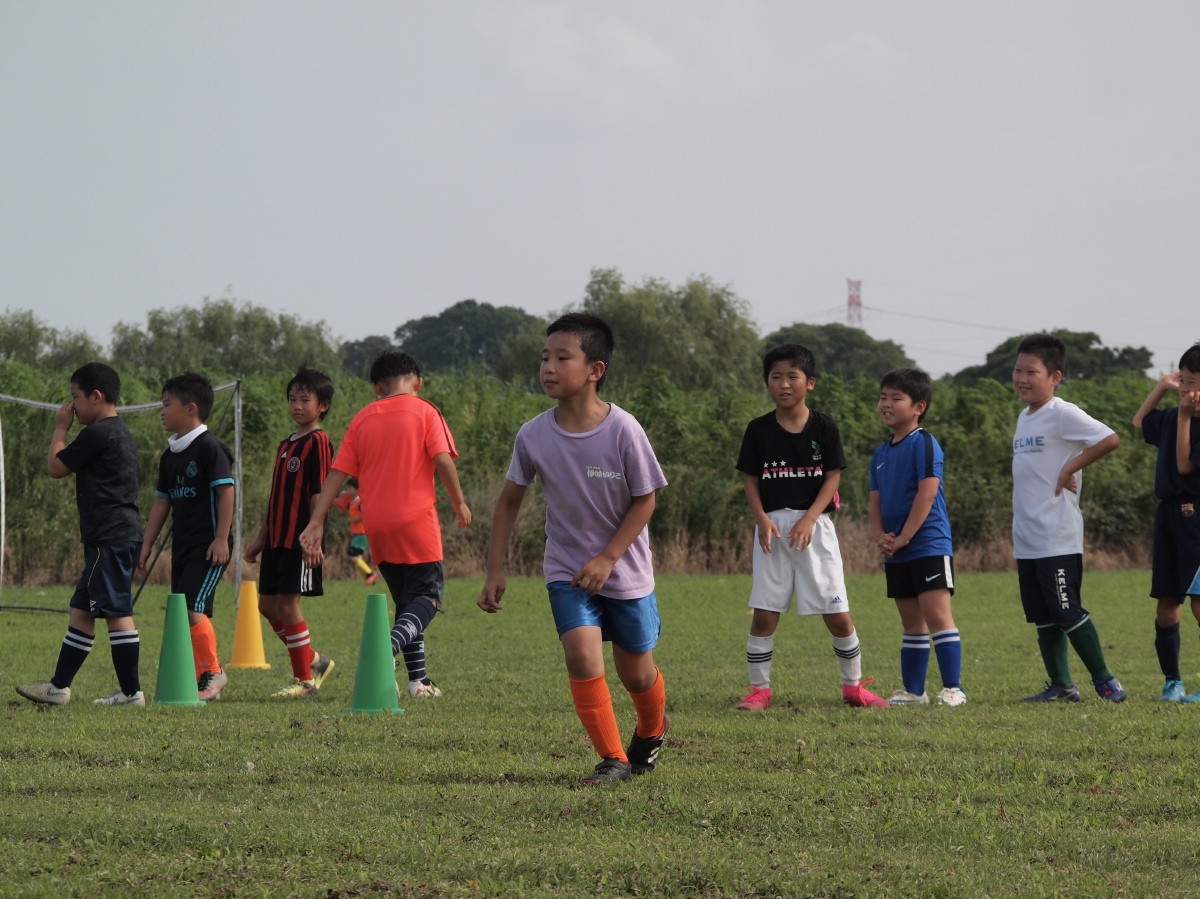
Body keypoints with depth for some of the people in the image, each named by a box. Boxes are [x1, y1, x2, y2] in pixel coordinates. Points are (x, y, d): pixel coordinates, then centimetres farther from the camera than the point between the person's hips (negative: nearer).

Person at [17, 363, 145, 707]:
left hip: (109, 537, -11)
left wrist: (60, 429, 5)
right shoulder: (121, 433, 18)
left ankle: (131, 691, -8)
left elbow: (55, 467, -5)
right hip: (123, 533, 11)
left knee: (117, 611, -8)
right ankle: (59, 687, 17)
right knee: (82, 610, 13)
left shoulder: (97, 433, -13)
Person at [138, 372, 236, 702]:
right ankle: (201, 680, 11)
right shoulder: (171, 454, 15)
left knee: (192, 607, -18)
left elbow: (226, 491, -14)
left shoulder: (209, 447, -10)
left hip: (209, 546, -9)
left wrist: (222, 538, -18)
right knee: (188, 614, 6)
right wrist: (147, 545, 18)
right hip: (182, 546, 9)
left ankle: (212, 672, -7)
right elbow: (162, 501, 20)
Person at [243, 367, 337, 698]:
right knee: (267, 604, 10)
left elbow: (319, 494, -15)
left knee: (287, 604, -9)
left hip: (301, 540, -9)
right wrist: (261, 538, 21)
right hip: (278, 538, 9)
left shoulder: (318, 443, -9)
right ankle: (313, 660, 23)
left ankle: (305, 679, 0)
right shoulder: (286, 445, 18)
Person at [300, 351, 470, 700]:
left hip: (376, 525, 5)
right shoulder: (424, 412, -1)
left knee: (405, 600, 16)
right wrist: (459, 502, 1)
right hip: (416, 520, -5)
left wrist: (317, 521, 5)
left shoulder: (362, 419, 10)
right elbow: (442, 460, -11)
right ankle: (387, 648, -27)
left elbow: (337, 473, 6)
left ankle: (418, 680, 11)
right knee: (428, 595, 0)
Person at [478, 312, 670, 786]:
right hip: (567, 569, 1)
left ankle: (651, 731, 45)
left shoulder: (623, 430, -20)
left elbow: (644, 501, -10)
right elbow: (509, 500, 3)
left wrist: (607, 559, -16)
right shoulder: (533, 436, -11)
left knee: (636, 672, 11)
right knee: (582, 654, -20)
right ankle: (613, 759, -7)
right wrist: (495, 570, 1)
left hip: (625, 569, -1)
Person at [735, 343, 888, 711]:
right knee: (764, 613, -2)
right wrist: (762, 519, -12)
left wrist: (809, 519, -14)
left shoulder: (824, 427, 1)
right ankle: (759, 690, 7)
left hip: (814, 524, -1)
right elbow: (750, 479, 4)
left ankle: (853, 686, 14)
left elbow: (832, 477, -2)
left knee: (838, 613, 0)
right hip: (772, 525, 1)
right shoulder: (759, 430, 3)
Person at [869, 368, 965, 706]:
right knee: (911, 621, 12)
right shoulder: (881, 453, 14)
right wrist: (880, 536, -5)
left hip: (928, 544, -8)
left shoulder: (924, 444, -9)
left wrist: (904, 537, -16)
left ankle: (953, 688, -11)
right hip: (896, 552, 8)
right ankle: (913, 690, 17)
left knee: (936, 614, -12)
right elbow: (876, 501, 14)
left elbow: (927, 492, -16)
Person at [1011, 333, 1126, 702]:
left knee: (1067, 613, -7)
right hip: (1026, 541, 8)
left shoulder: (1063, 414, -12)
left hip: (1058, 540, -8)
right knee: (1044, 619, 9)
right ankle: (1060, 686, 15)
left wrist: (1070, 469, -17)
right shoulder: (1024, 418, 15)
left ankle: (1104, 679, 3)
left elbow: (1109, 439, -22)